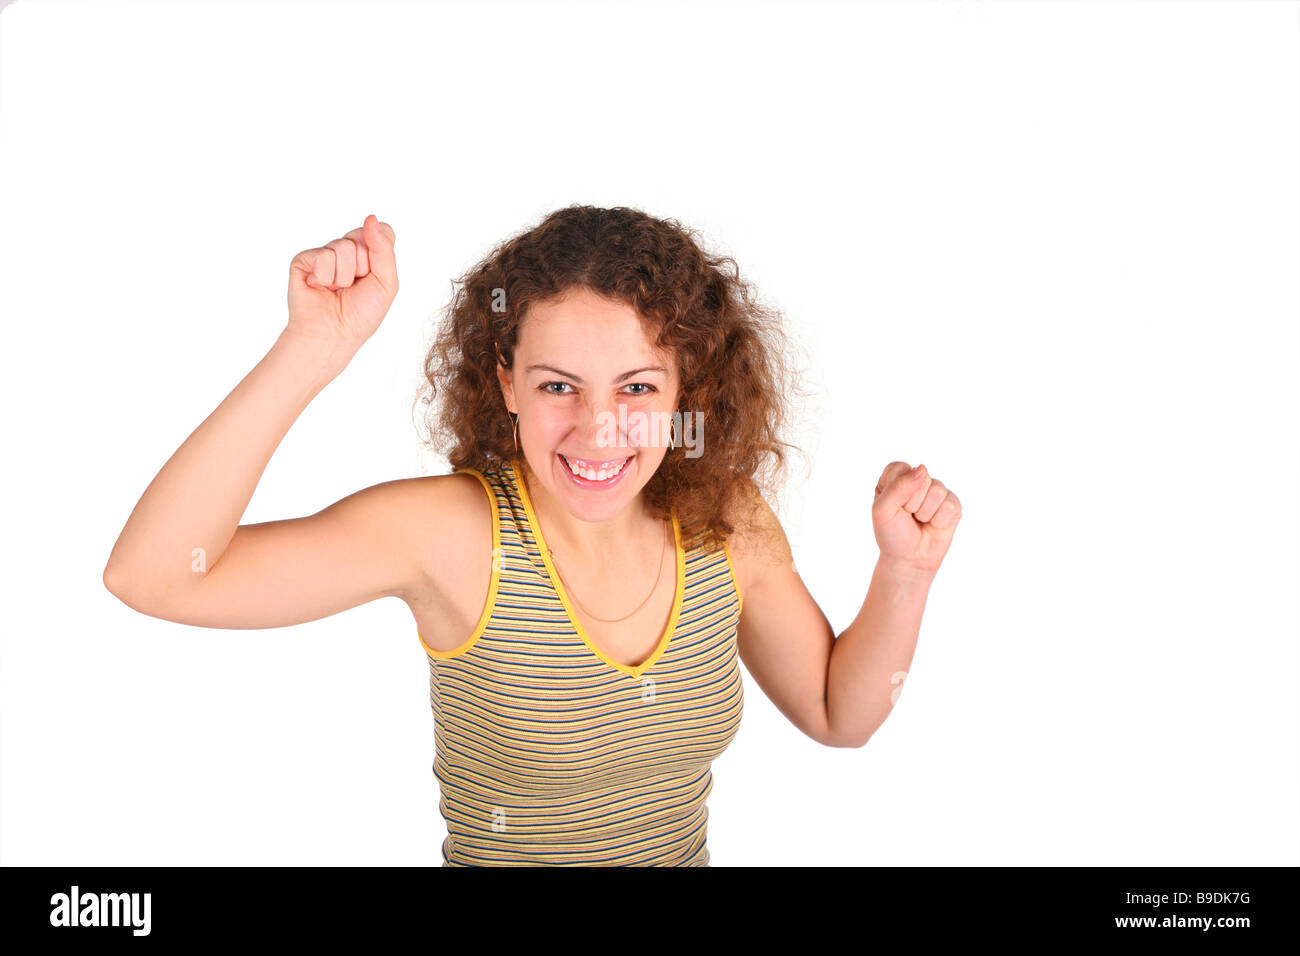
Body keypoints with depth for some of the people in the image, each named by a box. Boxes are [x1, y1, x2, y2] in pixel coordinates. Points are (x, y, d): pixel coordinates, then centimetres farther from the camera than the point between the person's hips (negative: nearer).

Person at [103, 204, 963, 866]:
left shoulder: (729, 524, -14)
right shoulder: (452, 532, -25)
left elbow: (838, 715, -1)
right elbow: (153, 575, -32)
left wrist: (905, 576, -17)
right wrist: (312, 354, -40)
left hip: (686, 852, 4)